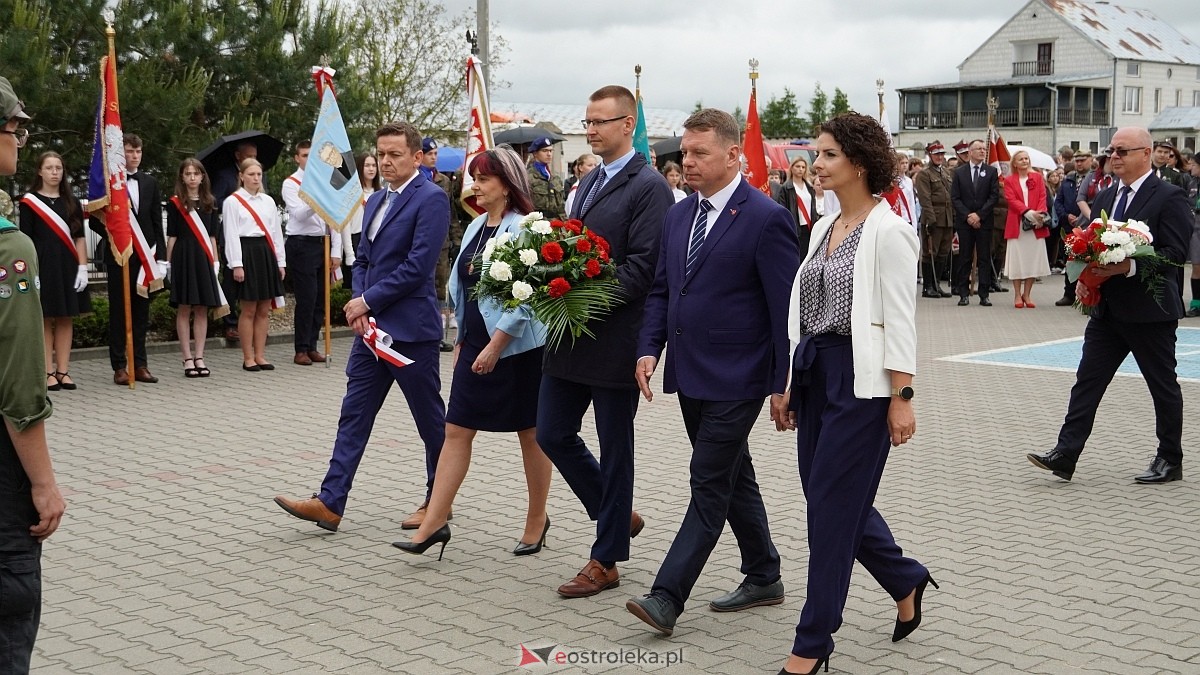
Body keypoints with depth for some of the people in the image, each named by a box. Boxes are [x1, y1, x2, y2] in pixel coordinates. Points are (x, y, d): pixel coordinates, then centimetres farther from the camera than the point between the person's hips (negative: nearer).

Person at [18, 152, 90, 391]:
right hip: (42, 266, -3)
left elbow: (79, 237, 9)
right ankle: (48, 372, 3)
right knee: (44, 319, 0)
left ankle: (63, 371, 9)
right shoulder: (29, 202, 0)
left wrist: (82, 268, -1)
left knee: (65, 319, 5)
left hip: (68, 267, 3)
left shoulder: (71, 202, 11)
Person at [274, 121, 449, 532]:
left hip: (410, 328, -8)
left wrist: (367, 301, -14)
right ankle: (330, 503, 5)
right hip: (372, 327, 8)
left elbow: (418, 264, -19)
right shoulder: (375, 202, 16)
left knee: (430, 420, 5)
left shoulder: (431, 199, -11)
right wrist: (358, 304, -1)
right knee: (354, 414, 4)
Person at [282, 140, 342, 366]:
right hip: (302, 245, -5)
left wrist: (336, 252, 7)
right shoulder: (291, 184, -2)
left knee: (321, 298, 8)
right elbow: (299, 214, -16)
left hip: (323, 244, 6)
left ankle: (312, 347, 17)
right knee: (306, 299, -6)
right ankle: (301, 350, 3)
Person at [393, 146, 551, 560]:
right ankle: (433, 524, 5)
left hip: (515, 348, -8)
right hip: (476, 345, 8)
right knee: (456, 431, 3)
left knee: (531, 434, 7)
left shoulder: (522, 230, -14)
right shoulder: (475, 228, 11)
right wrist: (461, 341, 16)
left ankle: (537, 521, 22)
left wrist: (495, 347, -20)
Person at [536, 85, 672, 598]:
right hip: (572, 335, 8)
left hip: (615, 339, -8)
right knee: (552, 434, 10)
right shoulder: (588, 182, 15)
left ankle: (605, 561, 15)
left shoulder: (649, 187, -11)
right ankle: (617, 515, 29)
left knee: (614, 450, 4)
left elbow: (642, 268, -18)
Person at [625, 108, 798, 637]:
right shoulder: (678, 215, 11)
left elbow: (787, 308, -13)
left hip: (735, 379, -8)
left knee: (709, 484, -6)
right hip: (690, 375, 8)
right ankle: (763, 578, 30)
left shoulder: (765, 218, -12)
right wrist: (649, 349, 2)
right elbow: (661, 290, 16)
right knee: (733, 477, 17)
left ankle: (667, 597, -5)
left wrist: (783, 385, -14)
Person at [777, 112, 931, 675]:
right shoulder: (824, 228, 13)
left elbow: (900, 321, -13)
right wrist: (791, 384, 15)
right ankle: (907, 581, 36)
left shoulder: (887, 231, -11)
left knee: (832, 502, -3)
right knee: (833, 497, 13)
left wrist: (901, 399, -16)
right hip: (815, 373, 8)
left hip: (860, 378, -8)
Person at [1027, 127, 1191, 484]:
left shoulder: (1169, 197, -10)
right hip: (1107, 308, 7)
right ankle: (1065, 454, -1)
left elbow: (1176, 252, -17)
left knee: (1163, 386, 7)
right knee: (1087, 380, 1)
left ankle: (1170, 461, 20)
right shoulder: (1105, 197, 12)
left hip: (1149, 309, -6)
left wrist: (1129, 266, -27)